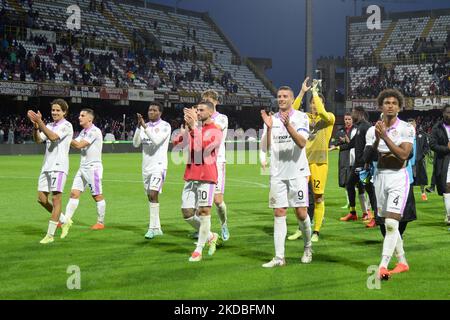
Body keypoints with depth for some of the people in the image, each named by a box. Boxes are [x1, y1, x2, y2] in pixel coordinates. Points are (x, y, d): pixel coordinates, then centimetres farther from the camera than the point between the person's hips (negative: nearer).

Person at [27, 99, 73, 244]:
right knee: (41, 199, 6)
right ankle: (63, 220, 24)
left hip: (59, 167, -7)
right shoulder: (49, 126, 16)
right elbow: (38, 140, 3)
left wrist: (39, 122, -26)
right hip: (46, 166, 7)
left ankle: (50, 235, -4)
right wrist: (35, 126, -13)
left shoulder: (67, 126, -4)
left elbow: (53, 137, -20)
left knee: (56, 198, -7)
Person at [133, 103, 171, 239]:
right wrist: (139, 127, -10)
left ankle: (153, 228, -16)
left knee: (153, 194, -18)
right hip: (146, 166, 6)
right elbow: (136, 144, 2)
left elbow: (156, 140, -20)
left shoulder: (165, 126, -5)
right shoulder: (145, 126, 12)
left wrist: (145, 127, -22)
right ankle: (157, 228, 17)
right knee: (150, 196, 9)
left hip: (159, 165, -6)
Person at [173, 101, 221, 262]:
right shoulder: (193, 127, 13)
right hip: (190, 176, 6)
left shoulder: (216, 131, -3)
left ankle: (199, 250, 2)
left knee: (204, 211, -6)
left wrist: (194, 127, -23)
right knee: (187, 213, 4)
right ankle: (210, 236, 24)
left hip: (207, 176, -6)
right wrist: (187, 125, -10)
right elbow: (175, 142, 2)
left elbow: (203, 147, -20)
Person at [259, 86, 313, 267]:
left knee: (301, 213, -3)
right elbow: (265, 148, 1)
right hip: (277, 173, 3)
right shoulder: (271, 120, 8)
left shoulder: (301, 117, -2)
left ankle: (308, 247, 23)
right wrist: (268, 128, -14)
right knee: (279, 213, -1)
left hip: (297, 172, -3)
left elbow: (302, 143, -16)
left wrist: (288, 125, -28)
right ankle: (279, 257, 0)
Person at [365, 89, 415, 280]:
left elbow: (403, 155, -17)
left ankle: (382, 267, -19)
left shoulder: (406, 129, -5)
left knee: (391, 223, -16)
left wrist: (385, 136, -20)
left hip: (398, 177, -5)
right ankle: (402, 262, 26)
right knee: (388, 224, 11)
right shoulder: (373, 130, 6)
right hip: (380, 177, 5)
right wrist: (377, 139, -16)